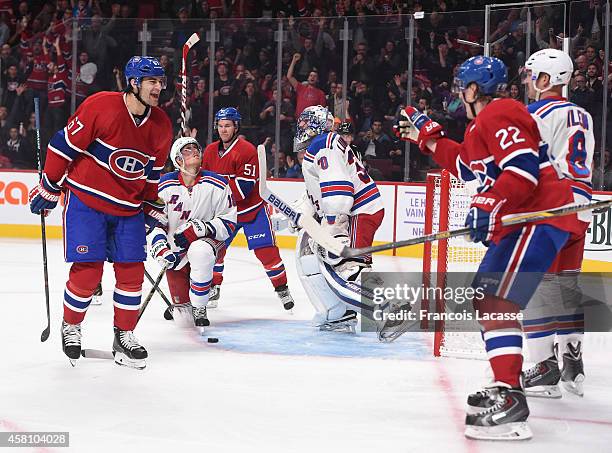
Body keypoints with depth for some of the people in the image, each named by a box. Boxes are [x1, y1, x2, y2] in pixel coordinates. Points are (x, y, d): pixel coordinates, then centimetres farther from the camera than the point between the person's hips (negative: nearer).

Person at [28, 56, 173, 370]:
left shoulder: (161, 126, 2)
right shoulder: (100, 106, -17)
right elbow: (64, 145, -10)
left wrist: (151, 208, 17)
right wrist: (49, 188, -5)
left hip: (128, 208, 5)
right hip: (86, 199, -5)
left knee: (132, 271, 1)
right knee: (87, 270, -7)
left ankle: (124, 336, 16)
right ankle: (70, 328, 18)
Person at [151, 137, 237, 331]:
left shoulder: (216, 185, -8)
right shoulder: (165, 185, -4)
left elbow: (228, 223, -6)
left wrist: (202, 228, -23)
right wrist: (159, 247, -11)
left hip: (205, 241, -1)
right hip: (175, 251, 1)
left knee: (200, 252, -42)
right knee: (184, 319, -3)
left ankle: (199, 308, -21)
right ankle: (180, 306, 39)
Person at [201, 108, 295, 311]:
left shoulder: (247, 151, -19)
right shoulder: (210, 151, 2)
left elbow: (244, 187, -26)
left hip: (253, 210, -6)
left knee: (266, 251, -8)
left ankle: (282, 288, 5)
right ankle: (214, 287, 20)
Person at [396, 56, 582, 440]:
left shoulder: (499, 114, -11)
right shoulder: (484, 122, 23)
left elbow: (525, 168, -23)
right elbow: (469, 166, 31)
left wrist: (489, 207, -27)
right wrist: (429, 137, 32)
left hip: (540, 218, -12)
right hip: (517, 222, 12)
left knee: (496, 303, -20)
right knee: (485, 300, 18)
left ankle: (510, 399, -26)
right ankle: (506, 383, 27)